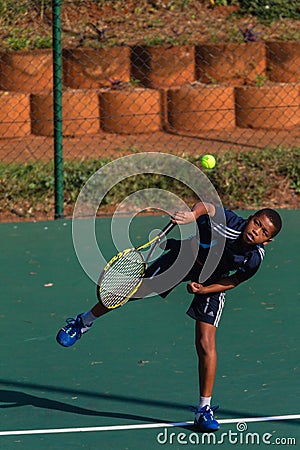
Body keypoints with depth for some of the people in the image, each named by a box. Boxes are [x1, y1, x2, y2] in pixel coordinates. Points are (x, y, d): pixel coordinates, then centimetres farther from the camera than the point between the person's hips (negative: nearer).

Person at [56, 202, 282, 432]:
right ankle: (85, 322, 37)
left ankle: (204, 409, 3)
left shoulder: (254, 259, -26)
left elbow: (233, 281, -9)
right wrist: (193, 214, -67)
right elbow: (207, 206, -46)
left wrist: (204, 289, -21)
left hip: (212, 283, 0)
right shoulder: (229, 222, -34)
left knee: (206, 344, -9)